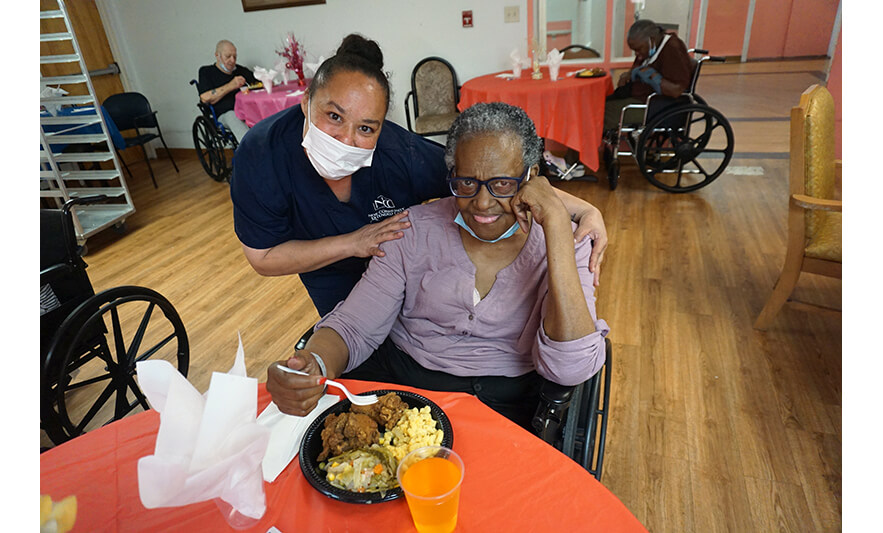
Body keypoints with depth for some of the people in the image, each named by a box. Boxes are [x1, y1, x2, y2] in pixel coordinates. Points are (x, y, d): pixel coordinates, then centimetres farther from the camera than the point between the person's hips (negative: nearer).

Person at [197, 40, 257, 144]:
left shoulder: (241, 70, 28)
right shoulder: (206, 72, 15)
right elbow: (205, 98, -1)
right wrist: (230, 86, -7)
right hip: (224, 114, -3)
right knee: (232, 116, -41)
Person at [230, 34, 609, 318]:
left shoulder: (403, 155, -39)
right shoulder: (261, 155, -34)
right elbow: (264, 258, -25)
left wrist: (582, 209, -40)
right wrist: (352, 243, -37)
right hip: (332, 281, 1)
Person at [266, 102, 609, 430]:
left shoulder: (562, 244, -6)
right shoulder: (416, 230, -1)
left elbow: (570, 370, -20)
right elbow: (354, 326, -4)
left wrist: (557, 226, -24)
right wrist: (314, 362, -29)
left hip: (499, 401, -2)